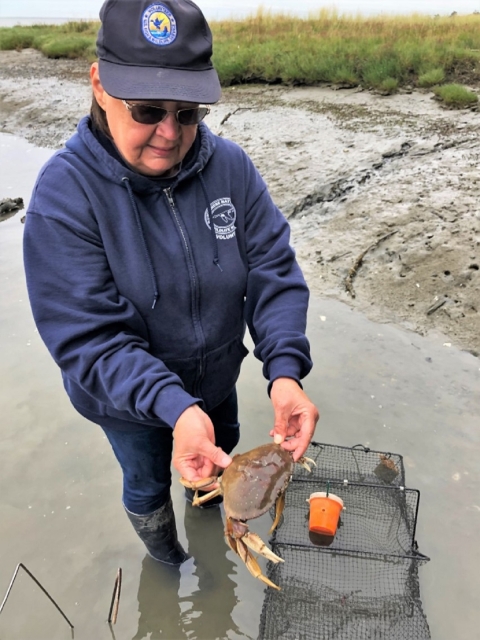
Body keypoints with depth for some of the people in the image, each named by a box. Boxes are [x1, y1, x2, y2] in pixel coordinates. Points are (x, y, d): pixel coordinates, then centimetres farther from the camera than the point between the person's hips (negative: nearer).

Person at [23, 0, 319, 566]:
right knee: (148, 482, 24)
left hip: (216, 372, 4)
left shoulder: (230, 165, -18)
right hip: (128, 397, -3)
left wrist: (285, 370, -34)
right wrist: (175, 407, -44)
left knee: (223, 446, 32)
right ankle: (165, 556, 61)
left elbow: (272, 270, -19)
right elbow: (89, 338, -31)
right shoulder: (64, 193, -28)